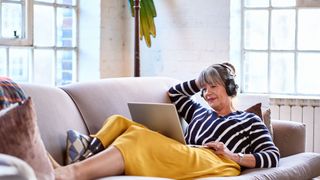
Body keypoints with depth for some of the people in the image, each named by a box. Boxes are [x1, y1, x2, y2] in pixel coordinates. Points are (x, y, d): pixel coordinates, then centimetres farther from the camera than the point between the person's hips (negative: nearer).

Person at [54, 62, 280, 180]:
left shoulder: (250, 120, 20)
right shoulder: (200, 111, 35)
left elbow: (273, 157, 8)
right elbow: (173, 93, 47)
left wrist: (234, 156, -5)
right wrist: (201, 81, 36)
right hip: (184, 162, 6)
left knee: (140, 140, -31)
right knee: (119, 123, -12)